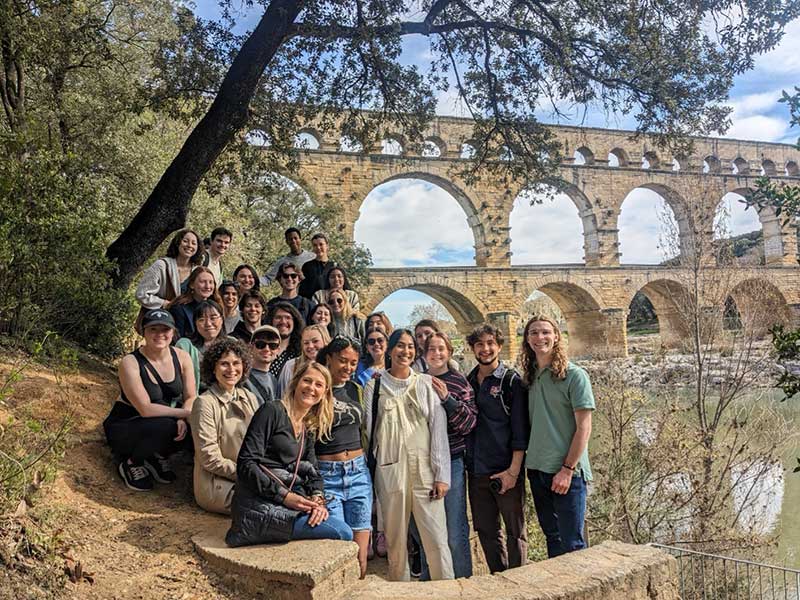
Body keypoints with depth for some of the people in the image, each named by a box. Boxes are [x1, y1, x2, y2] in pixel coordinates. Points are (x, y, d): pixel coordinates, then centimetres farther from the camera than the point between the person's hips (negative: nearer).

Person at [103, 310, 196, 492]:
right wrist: (185, 412, -26)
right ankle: (129, 461, -3)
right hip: (124, 426, -5)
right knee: (164, 426, -34)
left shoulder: (181, 357, -7)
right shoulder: (130, 363, -22)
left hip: (167, 418, 5)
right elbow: (145, 409, -27)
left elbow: (191, 397, -6)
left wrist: (183, 419, -27)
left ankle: (158, 456, 6)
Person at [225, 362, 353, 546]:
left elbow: (313, 472, 10)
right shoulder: (272, 411, -7)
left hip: (288, 501, 8)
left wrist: (317, 498, -12)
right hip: (259, 505, -8)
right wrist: (284, 496, -21)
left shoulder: (309, 429, 16)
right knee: (343, 533, -16)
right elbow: (246, 464, -14)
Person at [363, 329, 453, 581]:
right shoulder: (375, 385, 6)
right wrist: (368, 476, 4)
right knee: (396, 540, 8)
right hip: (390, 471, 0)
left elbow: (439, 430, 2)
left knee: (437, 539, -3)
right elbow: (369, 430, 8)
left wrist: (441, 475, -4)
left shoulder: (426, 383, 6)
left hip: (425, 471, 0)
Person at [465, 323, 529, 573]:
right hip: (476, 470, 5)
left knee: (515, 531, 6)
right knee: (486, 529, 15)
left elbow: (520, 430, -9)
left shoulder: (511, 380, -5)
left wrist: (513, 470, -14)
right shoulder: (468, 381, 9)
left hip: (505, 470, -5)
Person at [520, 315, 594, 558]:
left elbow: (584, 428, -11)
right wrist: (529, 459, 5)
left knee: (571, 544, 1)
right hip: (536, 469, 6)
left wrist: (567, 469, -15)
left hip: (566, 472, -6)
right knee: (552, 537, 17)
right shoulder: (530, 377, 8)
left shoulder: (574, 375, -9)